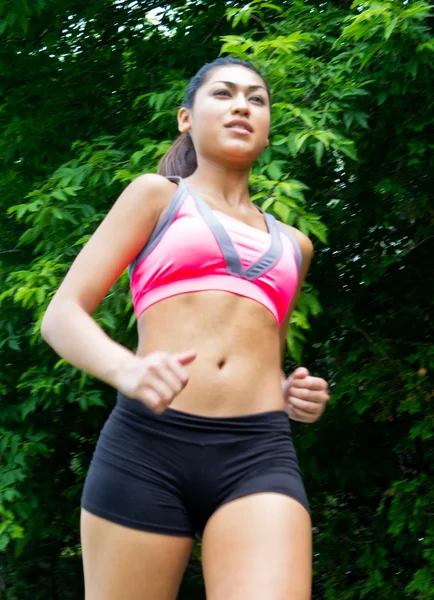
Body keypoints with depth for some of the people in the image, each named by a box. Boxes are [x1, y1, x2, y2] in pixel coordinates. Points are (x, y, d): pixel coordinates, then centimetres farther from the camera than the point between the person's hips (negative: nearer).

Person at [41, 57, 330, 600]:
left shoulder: (292, 244, 25)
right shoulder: (157, 195, 14)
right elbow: (61, 316, 3)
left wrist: (294, 395, 12)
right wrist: (127, 371, -19)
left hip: (260, 457, 2)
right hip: (145, 446, -2)